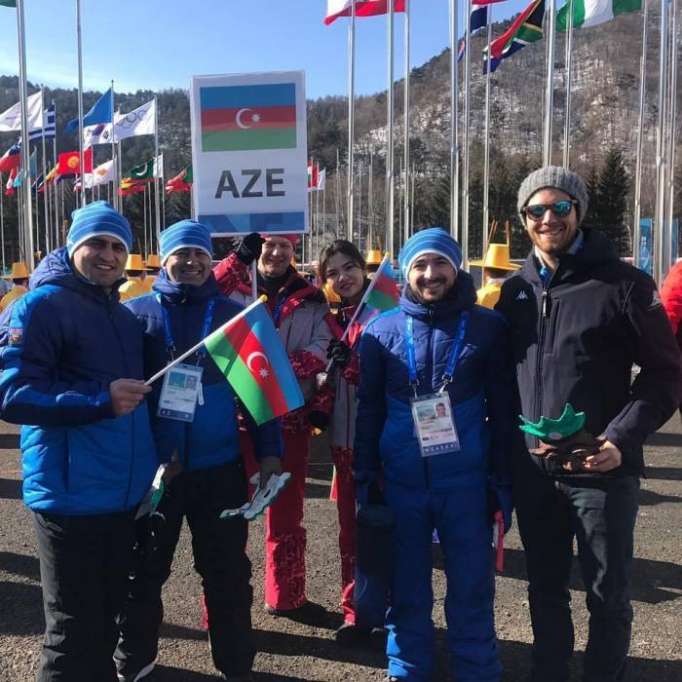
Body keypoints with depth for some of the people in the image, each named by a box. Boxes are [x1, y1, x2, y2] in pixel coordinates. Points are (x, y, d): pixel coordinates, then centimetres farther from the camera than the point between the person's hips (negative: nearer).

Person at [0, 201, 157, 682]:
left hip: (125, 493, 7)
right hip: (71, 495, -7)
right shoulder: (42, 305, -9)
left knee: (107, 615, 20)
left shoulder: (124, 316, 15)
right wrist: (100, 401, -26)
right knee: (75, 629, 4)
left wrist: (158, 455, 15)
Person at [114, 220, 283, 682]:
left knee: (227, 572, 11)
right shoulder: (136, 312, 1)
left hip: (219, 467, 0)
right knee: (144, 569, 16)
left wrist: (269, 451, -3)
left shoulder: (234, 315, 2)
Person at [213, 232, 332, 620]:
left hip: (291, 417, 3)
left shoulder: (311, 298, 9)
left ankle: (287, 596, 32)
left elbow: (322, 347, -5)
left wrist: (285, 368, -23)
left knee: (288, 510, 15)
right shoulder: (233, 286, 2)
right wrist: (238, 259, -25)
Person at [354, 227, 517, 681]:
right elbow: (369, 410, 5)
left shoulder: (488, 327, -2)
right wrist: (366, 478, 2)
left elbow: (503, 409, 1)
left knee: (471, 587, 10)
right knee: (407, 586, 15)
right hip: (401, 480, 1)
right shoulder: (382, 330, 1)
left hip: (466, 479, -1)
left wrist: (502, 480, -1)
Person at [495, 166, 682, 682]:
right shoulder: (516, 289, 7)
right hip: (533, 469, 4)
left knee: (608, 594, 10)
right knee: (545, 590, 18)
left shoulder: (624, 283, -7)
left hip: (601, 469, -4)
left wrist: (621, 439, -18)